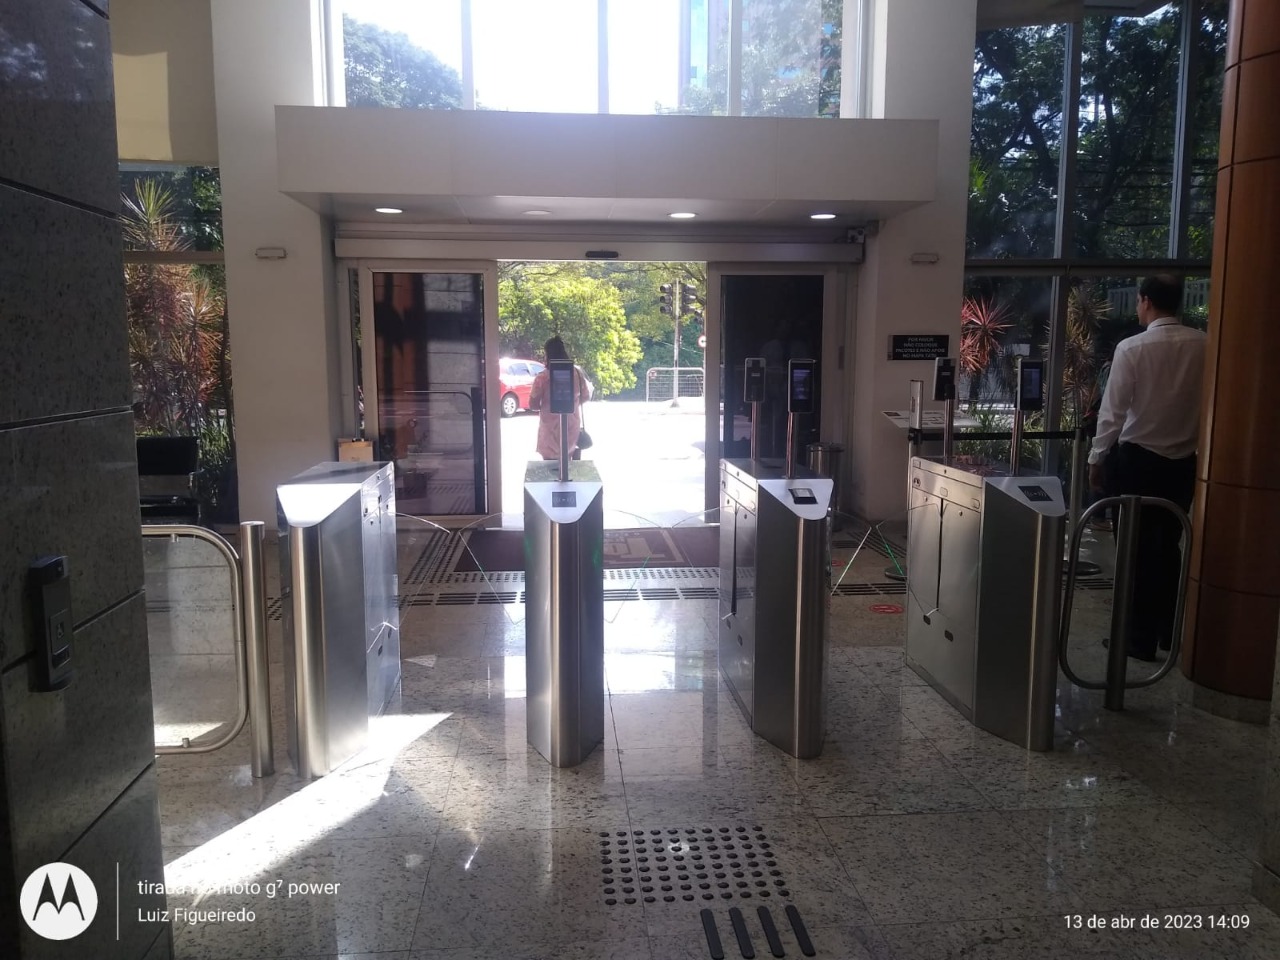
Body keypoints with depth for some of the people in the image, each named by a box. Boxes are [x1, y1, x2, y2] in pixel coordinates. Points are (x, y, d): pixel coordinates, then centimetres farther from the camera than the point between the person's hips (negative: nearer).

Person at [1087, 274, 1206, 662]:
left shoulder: (1132, 348, -13)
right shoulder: (1203, 346, -3)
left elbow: (1113, 410, -11)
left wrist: (1096, 458, -2)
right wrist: (1196, 440, 11)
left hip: (1139, 458, -4)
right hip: (1185, 460, 4)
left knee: (1136, 547, 5)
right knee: (1168, 545, 16)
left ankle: (1140, 639, 11)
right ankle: (1168, 632, 25)